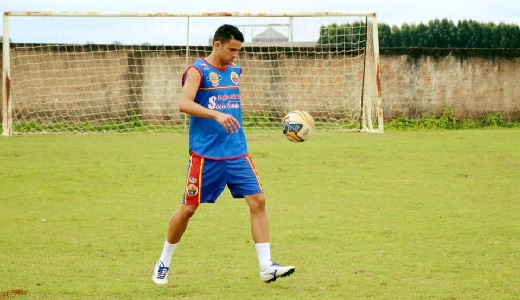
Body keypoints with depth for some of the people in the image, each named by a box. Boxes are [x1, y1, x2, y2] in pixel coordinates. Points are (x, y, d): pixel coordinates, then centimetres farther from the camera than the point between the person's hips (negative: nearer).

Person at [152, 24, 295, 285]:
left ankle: (266, 267, -7)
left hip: (237, 153, 5)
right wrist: (217, 115, -35)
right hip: (205, 155, -5)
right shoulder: (197, 71, -9)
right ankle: (164, 263, 21)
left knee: (257, 200, -7)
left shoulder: (235, 71, 11)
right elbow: (184, 104, -24)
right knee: (189, 208, 1)